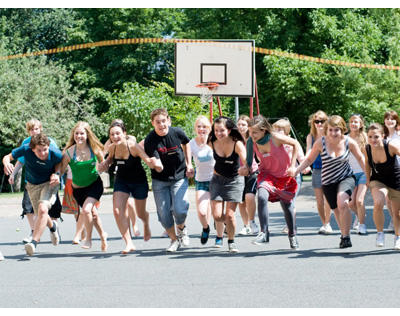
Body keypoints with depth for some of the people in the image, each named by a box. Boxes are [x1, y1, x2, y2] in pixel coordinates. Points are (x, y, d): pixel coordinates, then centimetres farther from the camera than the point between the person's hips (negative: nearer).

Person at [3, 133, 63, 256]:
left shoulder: (56, 153, -27)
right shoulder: (26, 149, -26)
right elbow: (7, 157, -13)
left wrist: (56, 175, -27)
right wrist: (6, 164, -37)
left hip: (49, 183, -3)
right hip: (32, 185, 3)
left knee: (42, 209, -27)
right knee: (40, 214, 14)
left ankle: (34, 242, -26)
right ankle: (52, 226, 50)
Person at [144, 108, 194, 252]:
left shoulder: (177, 132, -12)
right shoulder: (150, 140, -19)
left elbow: (186, 144, 13)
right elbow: (157, 166, -25)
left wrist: (189, 165, 9)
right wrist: (155, 163, -47)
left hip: (179, 177, 0)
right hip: (160, 180, 0)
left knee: (180, 210, -14)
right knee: (164, 213, -1)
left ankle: (181, 228, 20)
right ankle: (174, 239, 25)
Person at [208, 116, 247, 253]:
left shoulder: (237, 144, -21)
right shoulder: (212, 143, -12)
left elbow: (246, 162, -31)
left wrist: (246, 168, -52)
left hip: (234, 180, -2)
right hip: (218, 179, 2)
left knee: (229, 215, -9)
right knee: (217, 215, -7)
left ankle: (231, 242, 16)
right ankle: (219, 236, 28)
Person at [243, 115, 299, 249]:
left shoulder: (275, 138, -27)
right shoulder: (251, 142, -16)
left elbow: (295, 144, -12)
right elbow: (248, 161, -2)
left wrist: (292, 166, -14)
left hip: (284, 174, -2)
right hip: (267, 174, 2)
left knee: (287, 204, 7)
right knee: (262, 196, -27)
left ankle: (292, 235, 32)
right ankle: (264, 233, -23)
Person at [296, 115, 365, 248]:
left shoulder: (349, 142, -11)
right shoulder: (320, 143, -11)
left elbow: (360, 158, 5)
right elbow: (309, 159, 2)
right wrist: (295, 171, -8)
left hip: (346, 178, -2)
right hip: (328, 182, 2)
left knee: (342, 203, -28)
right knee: (337, 210, 10)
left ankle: (346, 236, -18)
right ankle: (344, 234, 36)